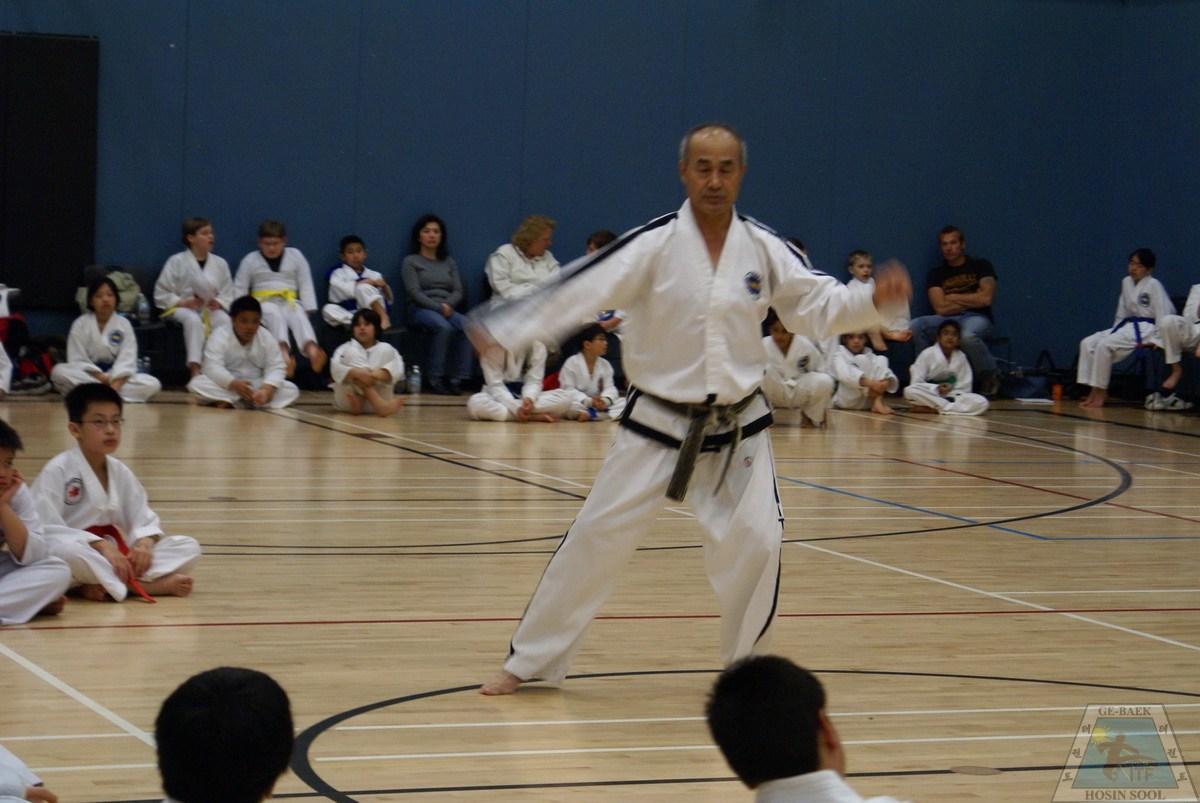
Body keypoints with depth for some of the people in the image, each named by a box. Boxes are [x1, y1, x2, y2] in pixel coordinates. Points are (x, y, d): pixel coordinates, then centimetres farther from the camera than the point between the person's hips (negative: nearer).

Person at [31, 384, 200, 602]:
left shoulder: (120, 472, 9)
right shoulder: (57, 470, -11)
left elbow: (144, 518, 8)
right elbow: (48, 528, -18)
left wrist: (145, 543, -16)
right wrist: (100, 545, -28)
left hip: (115, 558, 7)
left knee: (189, 547, -7)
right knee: (66, 551, -43)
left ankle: (109, 584, -24)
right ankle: (151, 584, -32)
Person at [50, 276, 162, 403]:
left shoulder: (124, 325, 0)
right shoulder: (81, 324, -3)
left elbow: (126, 360, -9)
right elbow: (77, 359, -7)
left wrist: (116, 383, -27)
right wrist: (100, 377, -22)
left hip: (116, 377, 1)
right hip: (88, 374, -1)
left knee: (153, 384, -24)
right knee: (59, 372, -31)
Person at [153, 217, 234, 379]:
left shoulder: (220, 264, 13)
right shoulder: (176, 262, 2)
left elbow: (228, 294, 13)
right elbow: (161, 294, 1)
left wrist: (219, 303, -10)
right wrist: (183, 302, -14)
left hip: (211, 309, 3)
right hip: (183, 309, -3)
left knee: (224, 321, -33)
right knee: (193, 320, -39)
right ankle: (195, 368, -44)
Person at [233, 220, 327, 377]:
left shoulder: (295, 256, 11)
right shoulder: (250, 260, 9)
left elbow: (306, 285, 11)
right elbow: (239, 289, 12)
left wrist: (308, 310, 0)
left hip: (289, 302, 1)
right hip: (264, 304, -1)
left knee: (298, 317, -34)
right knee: (275, 315, -37)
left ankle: (311, 349, -64)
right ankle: (283, 352, -64)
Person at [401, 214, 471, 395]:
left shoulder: (449, 262, 24)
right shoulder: (411, 262, 10)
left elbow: (458, 291, 14)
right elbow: (414, 292, -3)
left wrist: (447, 305, -8)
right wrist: (439, 307, -13)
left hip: (448, 309, 4)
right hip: (422, 310, -4)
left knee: (466, 325, -30)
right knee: (443, 327, -37)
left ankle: (457, 378, -30)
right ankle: (434, 379, -32)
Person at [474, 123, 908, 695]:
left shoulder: (763, 249, -1)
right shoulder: (654, 245, -11)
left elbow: (819, 304, 2)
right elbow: (578, 292, -17)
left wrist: (872, 299, -18)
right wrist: (504, 331, -28)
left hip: (738, 427, 2)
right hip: (659, 423, -2)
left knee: (755, 545, -5)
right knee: (597, 537, -1)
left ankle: (745, 663, 18)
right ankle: (530, 662, 11)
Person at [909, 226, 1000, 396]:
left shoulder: (980, 266, 6)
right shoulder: (936, 273, 11)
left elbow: (986, 299, -8)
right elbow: (941, 308, -1)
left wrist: (953, 297, -1)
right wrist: (972, 300, -1)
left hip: (977, 318, -3)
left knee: (968, 336, -40)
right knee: (916, 325, -26)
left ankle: (990, 376, -12)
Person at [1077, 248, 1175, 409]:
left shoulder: (1154, 285, -10)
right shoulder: (1126, 282, 12)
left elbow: (1165, 313, -12)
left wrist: (1157, 339, -17)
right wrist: (1115, 331, 13)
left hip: (1145, 329, -8)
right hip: (1126, 327, 8)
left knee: (1104, 345, -27)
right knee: (1087, 343, -8)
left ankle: (1100, 392, -16)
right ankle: (1093, 391, -7)